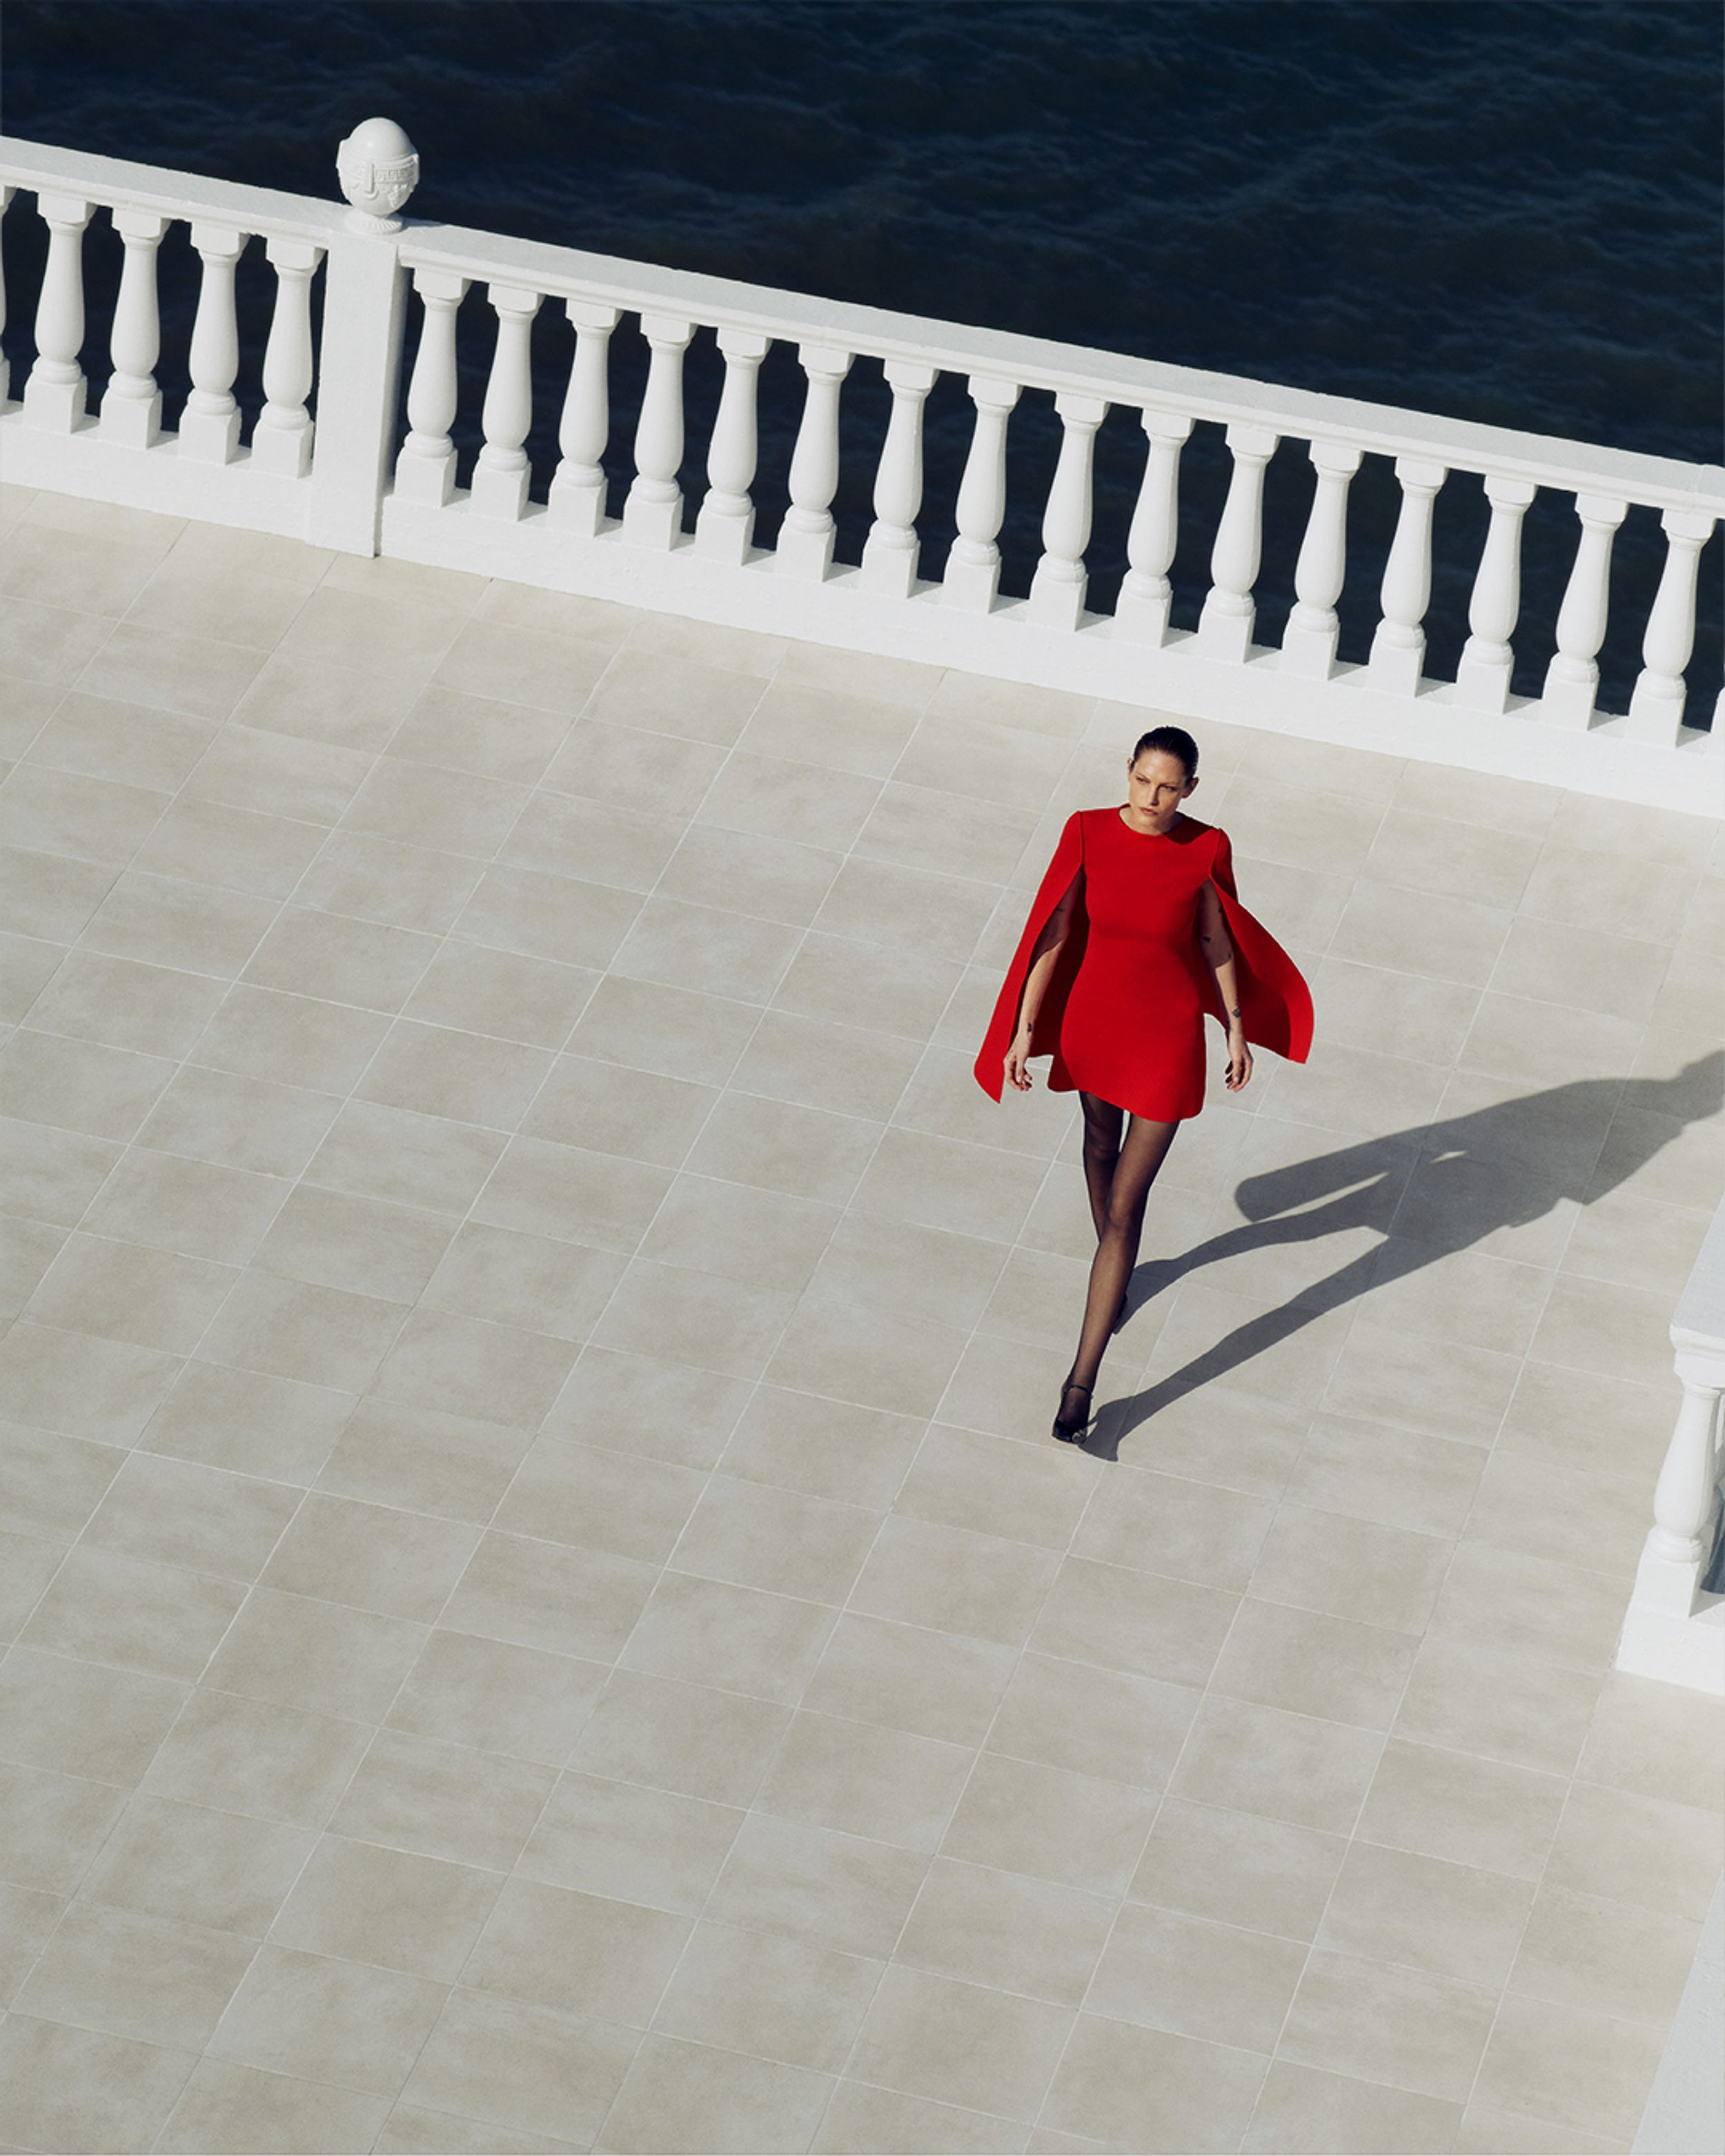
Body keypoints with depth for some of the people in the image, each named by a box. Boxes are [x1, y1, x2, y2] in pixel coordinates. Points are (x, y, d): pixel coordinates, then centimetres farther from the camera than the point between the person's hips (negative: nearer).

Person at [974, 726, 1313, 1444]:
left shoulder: (1205, 849, -18)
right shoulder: (1088, 833, -14)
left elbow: (1215, 939, -3)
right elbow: (1052, 932, -8)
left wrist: (1237, 1029, 5)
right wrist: (1024, 1030, -8)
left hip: (1168, 1040, -3)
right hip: (1094, 1020, 3)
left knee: (1126, 1208, -3)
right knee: (1102, 1144, 29)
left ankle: (1082, 1379, 0)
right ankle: (1115, 1270, 59)